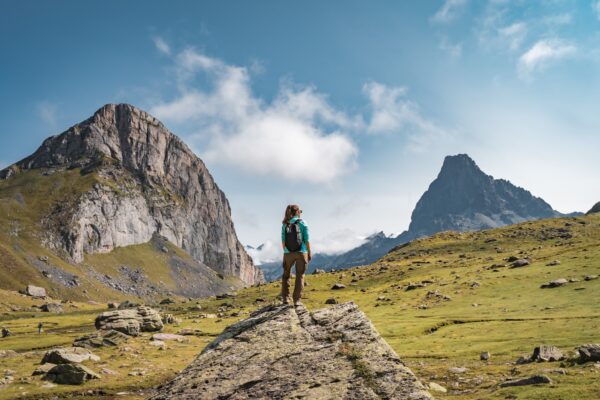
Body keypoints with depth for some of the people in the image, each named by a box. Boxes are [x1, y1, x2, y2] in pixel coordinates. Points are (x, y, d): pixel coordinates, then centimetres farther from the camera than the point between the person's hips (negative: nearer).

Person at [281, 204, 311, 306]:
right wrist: (309, 252, 3)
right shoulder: (302, 223, -4)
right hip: (301, 252, -2)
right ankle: (297, 300, 4)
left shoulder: (285, 225, 3)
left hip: (288, 253, 2)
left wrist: (285, 252, 13)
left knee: (286, 275, 18)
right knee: (300, 276, 7)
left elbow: (283, 241, 2)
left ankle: (285, 298, 12)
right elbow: (307, 239, -5)